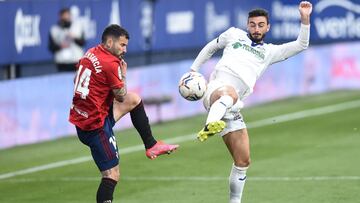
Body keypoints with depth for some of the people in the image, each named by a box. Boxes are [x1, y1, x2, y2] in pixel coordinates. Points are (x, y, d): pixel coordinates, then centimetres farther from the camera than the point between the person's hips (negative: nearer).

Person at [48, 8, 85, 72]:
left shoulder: (77, 26, 8)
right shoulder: (54, 30, 5)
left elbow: (83, 43, 4)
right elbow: (51, 47, 4)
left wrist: (75, 38, -14)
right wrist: (60, 46, -14)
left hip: (77, 62, 1)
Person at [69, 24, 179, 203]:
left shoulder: (90, 53, 6)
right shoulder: (111, 63, -20)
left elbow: (76, 80, 20)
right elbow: (121, 96, -10)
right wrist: (123, 75, 4)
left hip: (80, 118, 9)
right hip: (96, 124, -9)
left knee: (134, 99, 23)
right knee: (112, 175, -6)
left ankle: (151, 145, 30)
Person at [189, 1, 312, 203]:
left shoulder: (269, 52, 27)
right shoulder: (234, 34, 26)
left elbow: (301, 45, 19)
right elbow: (210, 47, 39)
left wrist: (305, 18, 6)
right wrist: (193, 70, 29)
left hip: (233, 108, 4)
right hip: (218, 86, -4)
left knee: (243, 161, 4)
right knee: (229, 93, -44)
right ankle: (210, 126, -74)